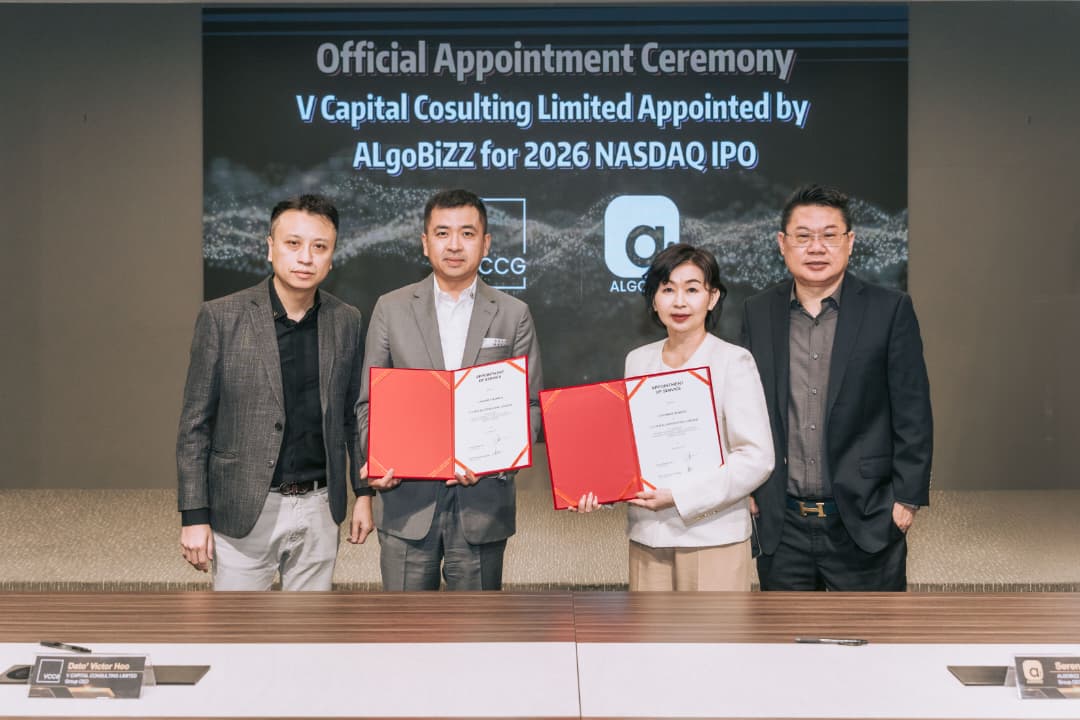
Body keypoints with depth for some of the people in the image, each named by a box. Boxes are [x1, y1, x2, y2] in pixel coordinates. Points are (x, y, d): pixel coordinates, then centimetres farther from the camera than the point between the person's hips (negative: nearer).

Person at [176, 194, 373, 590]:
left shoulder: (346, 320, 2)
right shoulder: (221, 317, -8)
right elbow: (195, 423, -5)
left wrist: (364, 493, 9)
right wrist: (194, 516, -8)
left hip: (320, 510, 3)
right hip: (244, 511, -3)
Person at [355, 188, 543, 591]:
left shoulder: (514, 315, 4)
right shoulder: (391, 309, 5)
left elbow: (529, 405, 3)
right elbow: (369, 402, 6)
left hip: (483, 504, 0)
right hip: (406, 501, 0)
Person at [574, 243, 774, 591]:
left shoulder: (733, 361, -5)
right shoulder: (637, 361, 9)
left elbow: (757, 457, -10)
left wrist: (679, 497, -16)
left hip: (713, 537, -4)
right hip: (647, 536, 4)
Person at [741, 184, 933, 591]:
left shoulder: (889, 310, -4)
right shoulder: (759, 313, 4)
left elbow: (913, 415, -4)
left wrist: (907, 499, -7)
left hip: (866, 523, -2)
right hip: (781, 526, 3)